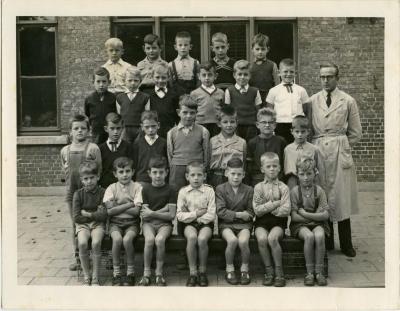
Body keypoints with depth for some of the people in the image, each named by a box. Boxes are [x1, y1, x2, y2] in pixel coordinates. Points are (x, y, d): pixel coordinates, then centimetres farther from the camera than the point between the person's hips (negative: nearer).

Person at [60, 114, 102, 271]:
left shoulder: (93, 148, -6)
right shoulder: (65, 150, 6)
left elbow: (99, 170, -4)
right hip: (71, 191, 4)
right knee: (75, 224, 11)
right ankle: (78, 257, 20)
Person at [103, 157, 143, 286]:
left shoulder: (137, 187, -1)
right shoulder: (111, 188, 3)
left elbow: (136, 211, -11)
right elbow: (109, 211, -10)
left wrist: (118, 206, -9)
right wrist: (130, 204, -11)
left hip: (132, 223, -1)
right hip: (115, 223, 1)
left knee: (127, 239, -30)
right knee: (117, 239, -30)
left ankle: (130, 272, -12)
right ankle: (116, 273, -14)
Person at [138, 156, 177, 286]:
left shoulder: (170, 190, 1)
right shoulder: (145, 189, 4)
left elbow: (171, 215, -5)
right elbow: (144, 215, -3)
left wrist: (153, 213, -11)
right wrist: (164, 209, -9)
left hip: (164, 223, -1)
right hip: (148, 222, 1)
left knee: (160, 239, -32)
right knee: (149, 239, -31)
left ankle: (159, 273, -15)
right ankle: (146, 273, -17)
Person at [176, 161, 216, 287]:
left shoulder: (209, 191, 0)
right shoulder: (183, 191, 4)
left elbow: (211, 215, -7)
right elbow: (179, 215, -1)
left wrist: (194, 216, -9)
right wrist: (196, 213, -11)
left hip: (205, 223, -1)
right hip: (189, 224, 1)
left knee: (202, 239, -32)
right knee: (192, 237, -32)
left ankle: (202, 271, -11)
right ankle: (192, 273, -21)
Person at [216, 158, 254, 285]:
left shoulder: (248, 190, 8)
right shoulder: (220, 189, 2)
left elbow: (251, 212, 7)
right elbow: (220, 211, -8)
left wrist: (246, 215, -14)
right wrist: (238, 214, -13)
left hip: (244, 224, 1)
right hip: (226, 224, -1)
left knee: (243, 241, -29)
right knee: (232, 240, -31)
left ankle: (245, 269, -4)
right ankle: (229, 269, -9)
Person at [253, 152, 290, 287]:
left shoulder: (283, 188, 4)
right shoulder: (258, 187, 6)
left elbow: (286, 210, -8)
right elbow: (257, 210, -5)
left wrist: (266, 208, -6)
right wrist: (275, 203, -8)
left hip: (277, 221, -1)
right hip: (262, 222, 1)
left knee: (272, 238, -31)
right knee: (262, 238, -29)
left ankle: (279, 271, -18)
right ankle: (269, 271, -13)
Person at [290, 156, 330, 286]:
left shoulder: (319, 190, 1)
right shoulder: (295, 191, -2)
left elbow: (325, 215, -5)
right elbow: (294, 216, -8)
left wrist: (305, 214, -14)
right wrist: (315, 215, -9)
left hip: (318, 223, 1)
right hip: (300, 225, -1)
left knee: (319, 236, -31)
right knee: (309, 236, -32)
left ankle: (319, 272, -19)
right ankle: (309, 272, -20)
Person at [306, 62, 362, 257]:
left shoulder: (348, 101, 4)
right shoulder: (313, 101, 7)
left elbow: (355, 133, 9)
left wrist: (341, 146, 5)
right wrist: (317, 146, 4)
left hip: (340, 153, -1)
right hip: (318, 152, 1)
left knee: (341, 197, 0)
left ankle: (346, 245, 10)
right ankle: (326, 242, 14)